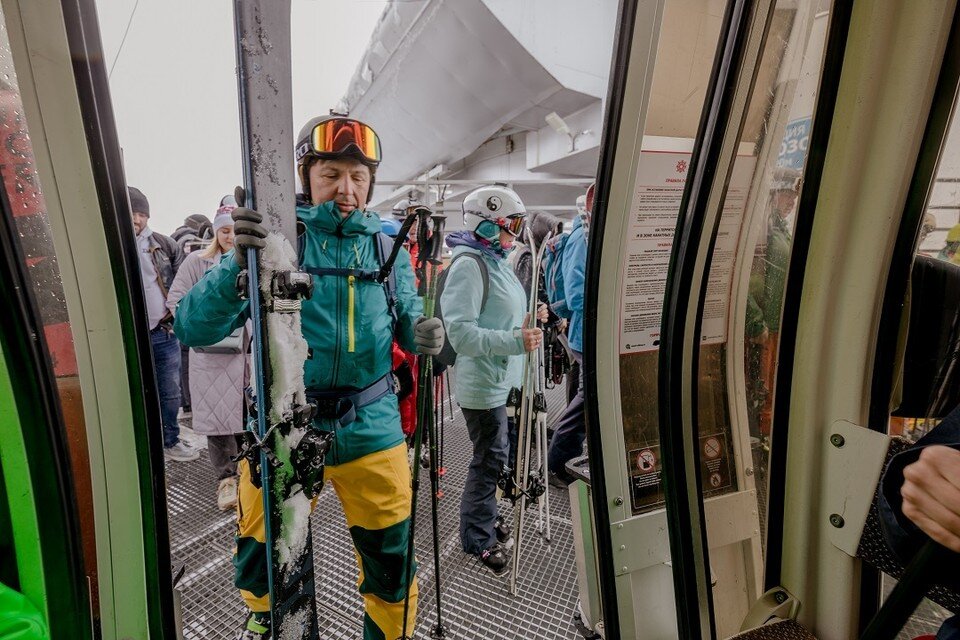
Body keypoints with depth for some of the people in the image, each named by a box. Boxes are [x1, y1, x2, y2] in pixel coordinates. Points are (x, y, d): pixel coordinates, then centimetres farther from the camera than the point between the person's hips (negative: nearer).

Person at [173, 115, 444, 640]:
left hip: (370, 427, 2)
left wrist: (422, 332, -16)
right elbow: (193, 328, -12)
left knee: (393, 557, 12)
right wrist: (237, 263, -29)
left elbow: (407, 321, 8)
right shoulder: (274, 238, -6)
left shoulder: (385, 244, 3)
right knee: (264, 558, 18)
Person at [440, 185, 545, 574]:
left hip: (503, 379, 9)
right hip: (483, 383, -9)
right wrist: (516, 341, -31)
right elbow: (461, 333, -26)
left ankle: (486, 518, 42)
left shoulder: (496, 261, 12)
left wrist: (528, 323, 6)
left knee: (494, 456, 22)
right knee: (491, 459, 5)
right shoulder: (468, 265, -19)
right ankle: (478, 538, 26)